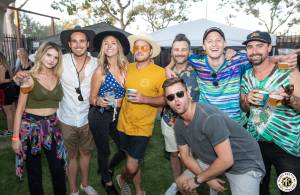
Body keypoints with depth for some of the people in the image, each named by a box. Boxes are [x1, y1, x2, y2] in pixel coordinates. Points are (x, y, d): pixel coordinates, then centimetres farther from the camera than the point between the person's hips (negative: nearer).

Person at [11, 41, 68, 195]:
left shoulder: (58, 77, 2)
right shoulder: (30, 78, -8)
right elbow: (20, 108, -8)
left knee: (58, 169, 7)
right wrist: (15, 136, -9)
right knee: (34, 170, 12)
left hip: (52, 127, 3)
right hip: (31, 126, -3)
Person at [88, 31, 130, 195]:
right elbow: (92, 99, -8)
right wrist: (99, 102, -27)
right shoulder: (100, 71, -15)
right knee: (104, 151, 12)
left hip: (117, 114, 4)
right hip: (100, 115, -4)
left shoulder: (125, 67, -5)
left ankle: (108, 169, 46)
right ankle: (107, 181, 41)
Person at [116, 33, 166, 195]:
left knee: (131, 167, -2)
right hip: (124, 123, 5)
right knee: (133, 161, 18)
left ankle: (122, 179, 34)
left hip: (142, 127, -4)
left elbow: (165, 99, -10)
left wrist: (144, 99, -22)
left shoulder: (159, 72, -12)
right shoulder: (127, 68, 3)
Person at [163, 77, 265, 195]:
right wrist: (209, 179, -10)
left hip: (245, 163, -7)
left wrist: (198, 179, -16)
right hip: (212, 160, 7)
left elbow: (226, 160, -30)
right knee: (181, 182, 13)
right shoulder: (179, 124, -6)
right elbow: (185, 156, 2)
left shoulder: (209, 117, -32)